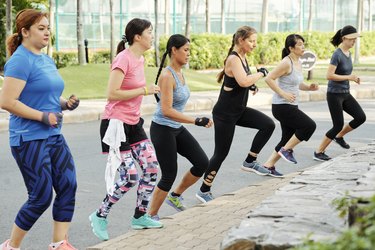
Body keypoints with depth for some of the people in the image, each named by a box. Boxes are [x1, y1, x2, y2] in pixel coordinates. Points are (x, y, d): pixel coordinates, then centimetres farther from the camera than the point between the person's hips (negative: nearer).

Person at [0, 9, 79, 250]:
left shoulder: (47, 60, 13)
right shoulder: (20, 61, -14)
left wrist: (66, 103, 5)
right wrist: (43, 116, -21)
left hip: (54, 137, 8)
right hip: (29, 140, -8)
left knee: (68, 187, 1)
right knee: (41, 197, -4)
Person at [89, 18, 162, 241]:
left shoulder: (141, 59, 10)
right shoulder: (123, 59, -18)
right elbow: (112, 94, -24)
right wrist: (143, 91, -18)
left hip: (134, 123, 9)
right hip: (116, 124, -9)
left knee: (152, 169, 4)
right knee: (130, 178, -8)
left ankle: (141, 216, 18)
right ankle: (100, 216, 11)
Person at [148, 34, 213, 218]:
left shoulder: (180, 73, 7)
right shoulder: (167, 76, -20)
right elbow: (167, 110, -26)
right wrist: (195, 120, -29)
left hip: (177, 128, 8)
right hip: (162, 130, -8)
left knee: (202, 163, 2)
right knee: (169, 175, -3)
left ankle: (175, 196, 21)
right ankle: (151, 216, 12)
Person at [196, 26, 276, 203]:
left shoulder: (242, 58, 7)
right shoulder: (233, 59, -20)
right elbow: (243, 81, -36)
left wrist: (252, 85, 6)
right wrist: (261, 73, -20)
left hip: (239, 110, 9)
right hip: (225, 114, -9)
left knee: (268, 124, -4)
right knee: (221, 153, -1)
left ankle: (250, 162, 8)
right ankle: (204, 191, 14)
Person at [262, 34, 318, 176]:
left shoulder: (298, 63, 12)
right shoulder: (286, 63, -15)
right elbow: (269, 79, -19)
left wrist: (309, 87, 5)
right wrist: (283, 93, -22)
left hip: (291, 106, 9)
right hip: (282, 106, -9)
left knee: (288, 139, 10)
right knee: (309, 125, -13)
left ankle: (268, 165, 16)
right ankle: (286, 150, -1)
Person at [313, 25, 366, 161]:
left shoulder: (348, 53, 8)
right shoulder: (337, 54, -18)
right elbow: (329, 75, -23)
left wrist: (353, 78, 2)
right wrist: (349, 77, -19)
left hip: (345, 94, 8)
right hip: (334, 94, -8)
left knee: (361, 117, -1)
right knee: (338, 125, -6)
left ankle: (339, 136, 20)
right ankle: (318, 152, 7)